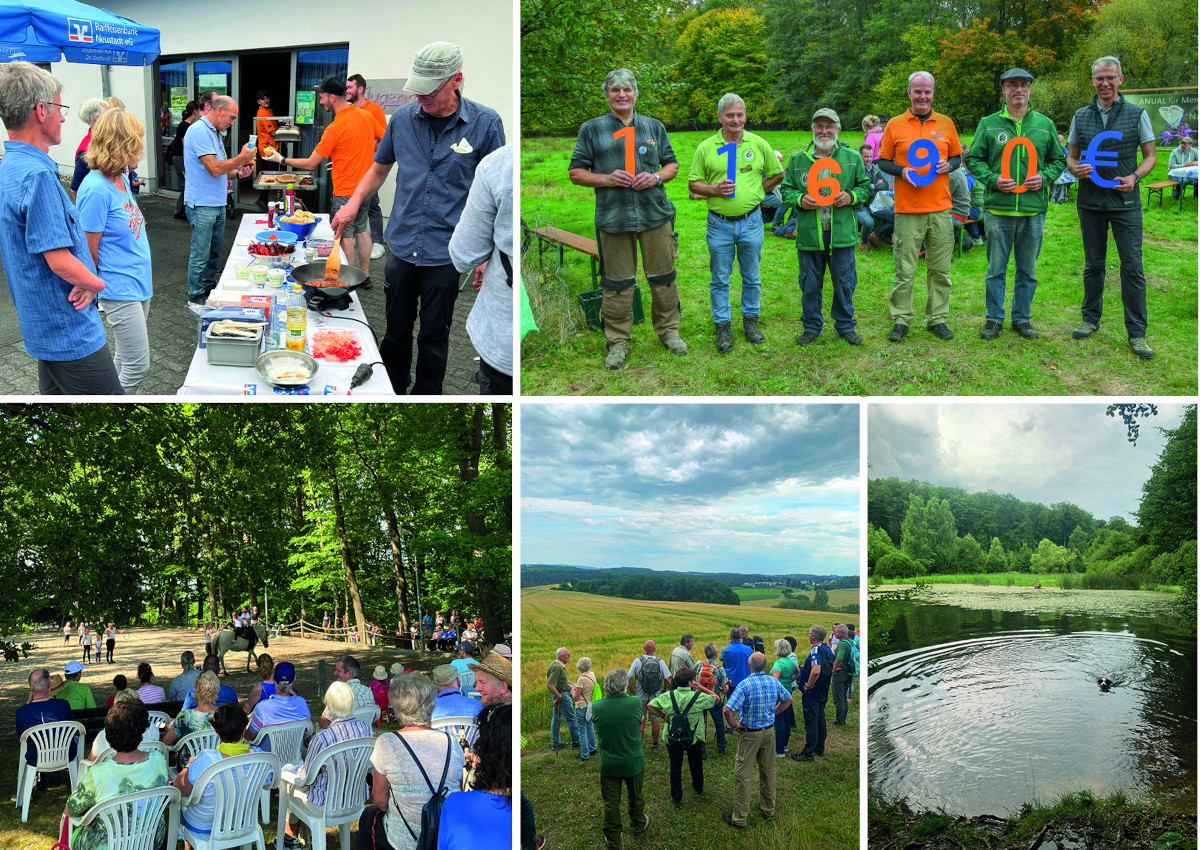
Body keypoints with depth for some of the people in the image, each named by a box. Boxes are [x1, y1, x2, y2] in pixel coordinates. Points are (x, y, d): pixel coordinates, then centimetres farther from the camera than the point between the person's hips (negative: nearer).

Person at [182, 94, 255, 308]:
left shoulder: (214, 133, 15)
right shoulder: (200, 132, -18)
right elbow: (215, 169, -24)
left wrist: (238, 171, 4)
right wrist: (242, 158, -16)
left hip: (217, 204, 10)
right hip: (202, 205, -10)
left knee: (213, 253, 17)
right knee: (200, 255, -2)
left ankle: (209, 291, 28)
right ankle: (196, 299, 7)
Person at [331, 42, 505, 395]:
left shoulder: (485, 123, -8)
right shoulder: (403, 118, 1)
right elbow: (380, 168, 17)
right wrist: (354, 203, 1)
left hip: (446, 251, -3)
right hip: (401, 244, 3)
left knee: (434, 336, 8)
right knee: (396, 328, 14)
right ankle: (393, 390, 32)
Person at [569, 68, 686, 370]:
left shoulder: (654, 127, 12)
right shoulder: (591, 129, 6)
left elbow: (672, 164, 17)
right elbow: (575, 172, 5)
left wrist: (656, 177, -6)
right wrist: (606, 179, -11)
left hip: (655, 214, 2)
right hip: (612, 217, -2)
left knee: (663, 277, 8)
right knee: (617, 282, 1)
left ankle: (669, 330, 24)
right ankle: (618, 341, 12)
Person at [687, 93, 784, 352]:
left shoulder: (759, 144, 2)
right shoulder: (706, 147, 0)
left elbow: (777, 174, 14)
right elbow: (693, 184, 3)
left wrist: (756, 190, 4)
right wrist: (715, 190, -14)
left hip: (751, 222, 1)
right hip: (719, 224, -1)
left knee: (751, 277, 11)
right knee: (720, 279, 5)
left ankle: (750, 320, 26)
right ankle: (723, 326, 15)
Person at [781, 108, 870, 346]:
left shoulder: (852, 158, 6)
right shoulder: (798, 160, 7)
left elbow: (865, 187, 11)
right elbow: (786, 190, 10)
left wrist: (851, 196, -9)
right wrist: (800, 200, -10)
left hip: (842, 234, 0)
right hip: (809, 235, 0)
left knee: (844, 282, 6)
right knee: (810, 284, 8)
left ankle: (845, 324, 23)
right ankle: (812, 327, 22)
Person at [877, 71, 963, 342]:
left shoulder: (946, 123, 10)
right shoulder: (894, 125, 4)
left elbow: (958, 156, 17)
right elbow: (883, 162, 8)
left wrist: (949, 165, -5)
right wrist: (901, 170, -11)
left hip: (940, 208, 2)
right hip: (907, 209, -2)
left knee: (940, 268, 6)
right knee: (905, 269, -1)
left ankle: (937, 319, 16)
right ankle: (901, 320, 9)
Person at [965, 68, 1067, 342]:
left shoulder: (1045, 124, 8)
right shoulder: (988, 124, 4)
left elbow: (1059, 160, 15)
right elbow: (973, 159, 6)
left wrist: (1045, 177, -5)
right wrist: (993, 179, -11)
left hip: (1034, 209, 2)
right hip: (998, 208, -2)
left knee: (1028, 270, 9)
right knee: (996, 269, 4)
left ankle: (1022, 317, 21)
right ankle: (994, 318, 15)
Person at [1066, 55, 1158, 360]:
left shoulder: (1137, 114, 0)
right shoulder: (1081, 116, 7)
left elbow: (1150, 155, 4)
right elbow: (1071, 156, 14)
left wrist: (1135, 176, -15)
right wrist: (1076, 169, -10)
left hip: (1125, 202, -2)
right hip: (1090, 202, 3)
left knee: (1132, 266, -5)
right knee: (1093, 264, 12)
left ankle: (1137, 333, 0)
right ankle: (1091, 319, 26)